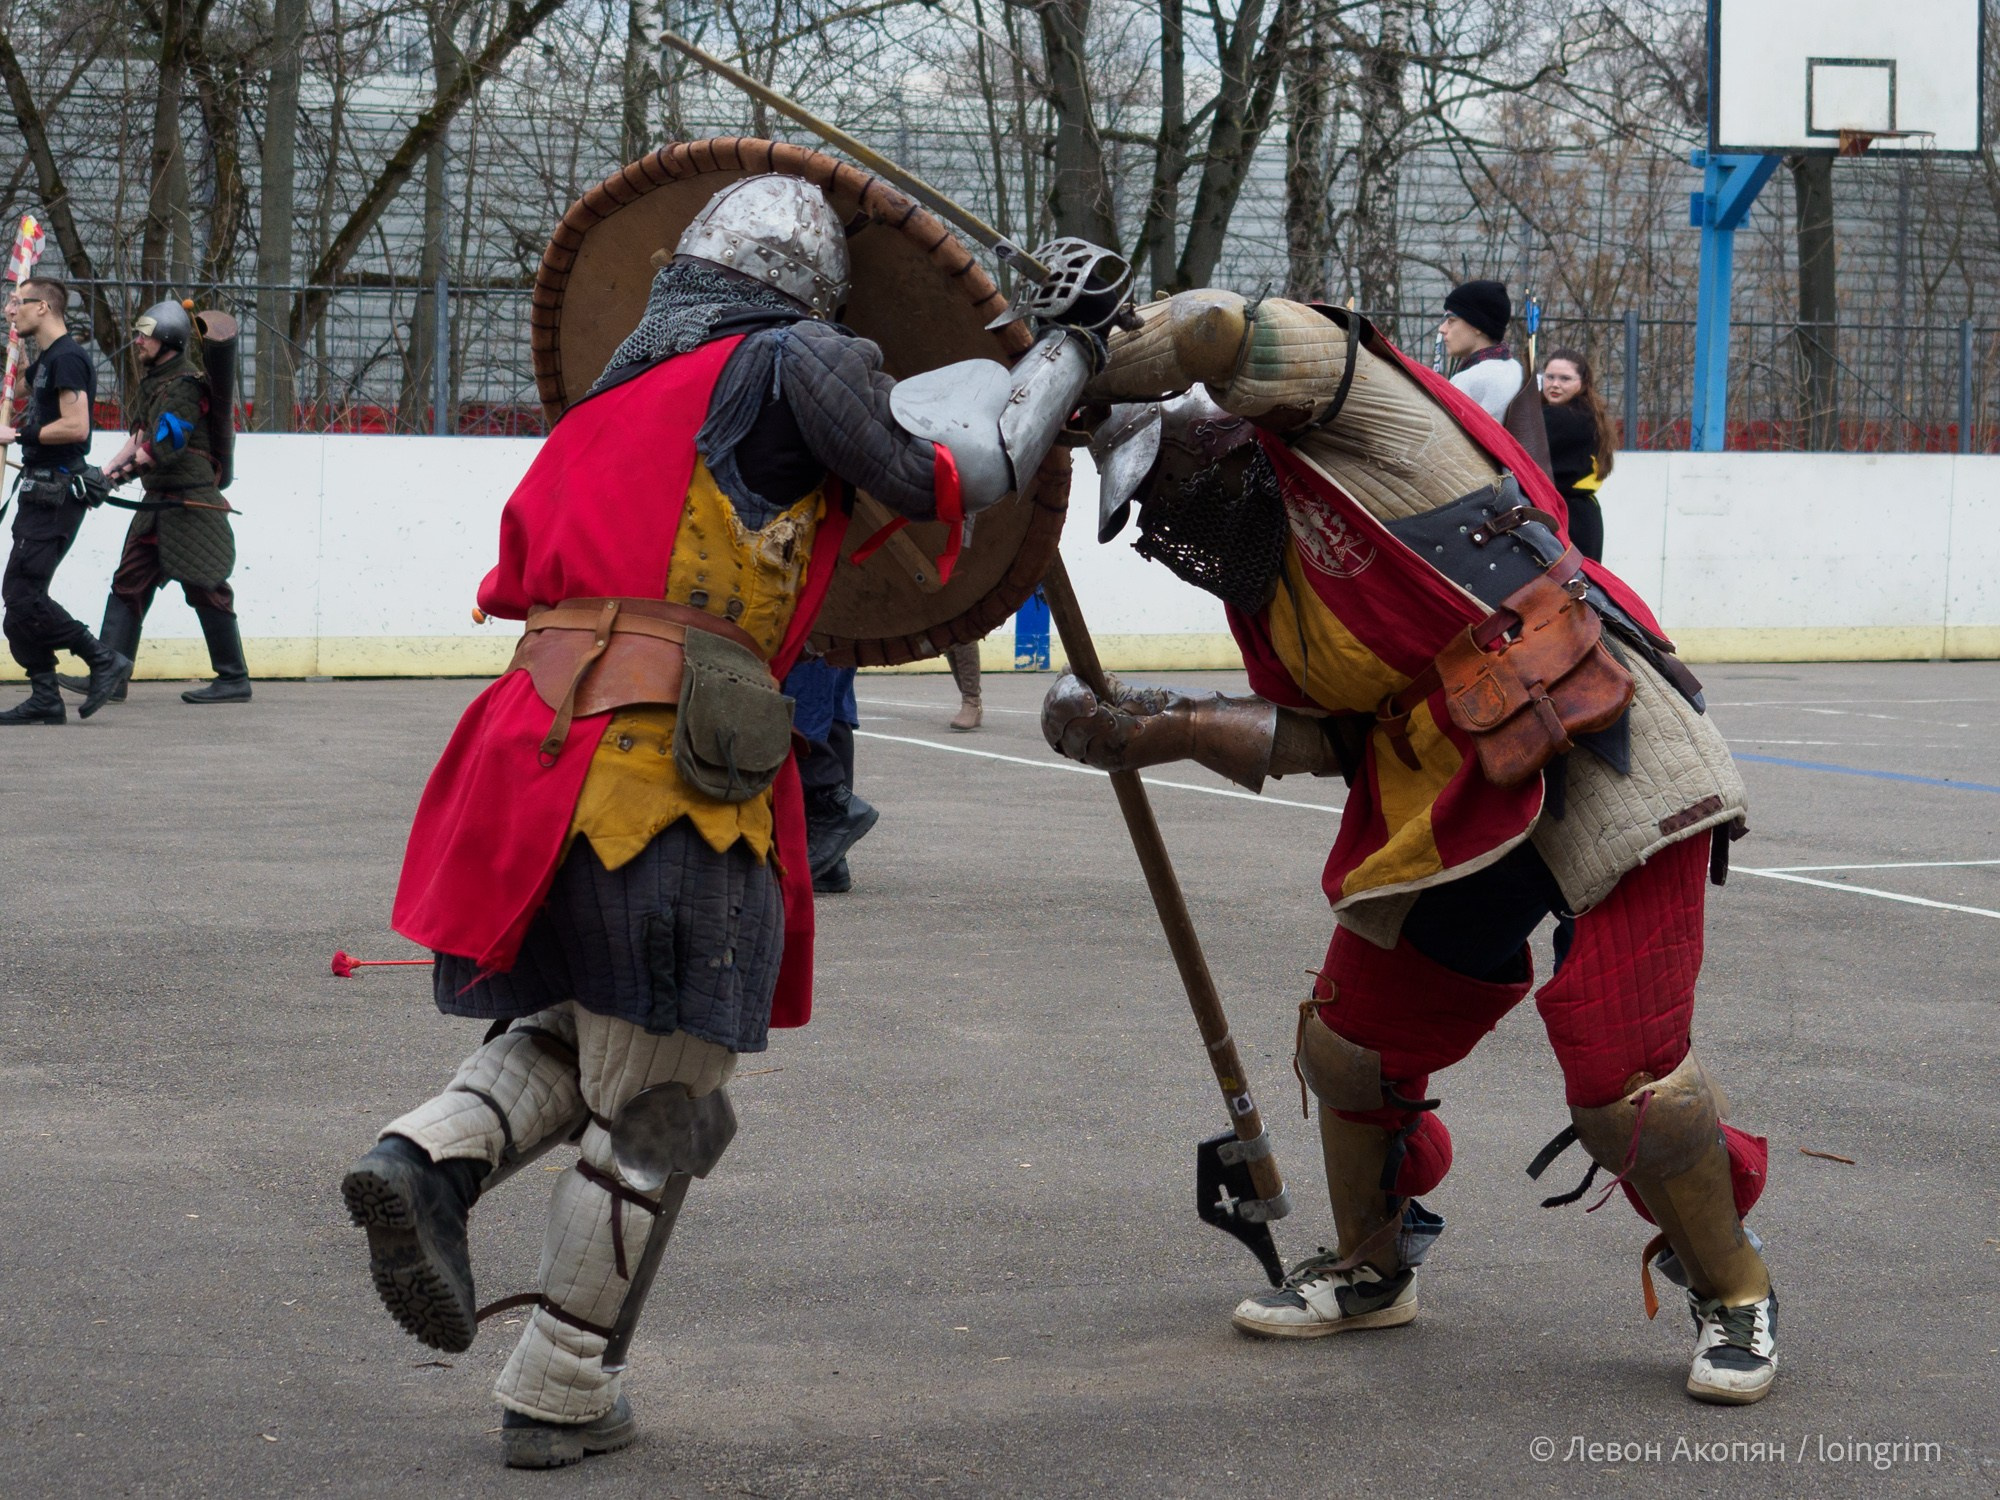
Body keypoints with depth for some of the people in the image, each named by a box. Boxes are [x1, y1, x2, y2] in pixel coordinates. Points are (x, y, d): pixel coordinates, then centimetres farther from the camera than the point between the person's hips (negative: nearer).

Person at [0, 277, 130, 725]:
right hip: (40, 492, 10)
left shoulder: (66, 359, -13)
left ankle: (105, 660, -7)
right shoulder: (44, 360, 19)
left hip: (55, 497, -10)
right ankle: (44, 697, 8)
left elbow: (75, 427, -22)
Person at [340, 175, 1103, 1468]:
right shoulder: (787, 363, 2)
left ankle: (431, 1160, -2)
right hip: (674, 769, -7)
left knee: (582, 1030, 26)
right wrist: (1065, 356, 18)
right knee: (656, 1098, 6)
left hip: (546, 749, 7)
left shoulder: (623, 395, 24)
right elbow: (960, 469, 2)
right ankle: (563, 1393, 13)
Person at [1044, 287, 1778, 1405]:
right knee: (1353, 1038, 10)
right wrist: (1155, 729, -1)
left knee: (1620, 1071, -13)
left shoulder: (1343, 415, -7)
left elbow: (1217, 330, -24)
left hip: (1607, 771, -9)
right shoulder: (1268, 579, 17)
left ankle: (1735, 1294, 9)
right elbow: (1320, 736, 9)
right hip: (1452, 806, 9)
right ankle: (1372, 1270, 34)